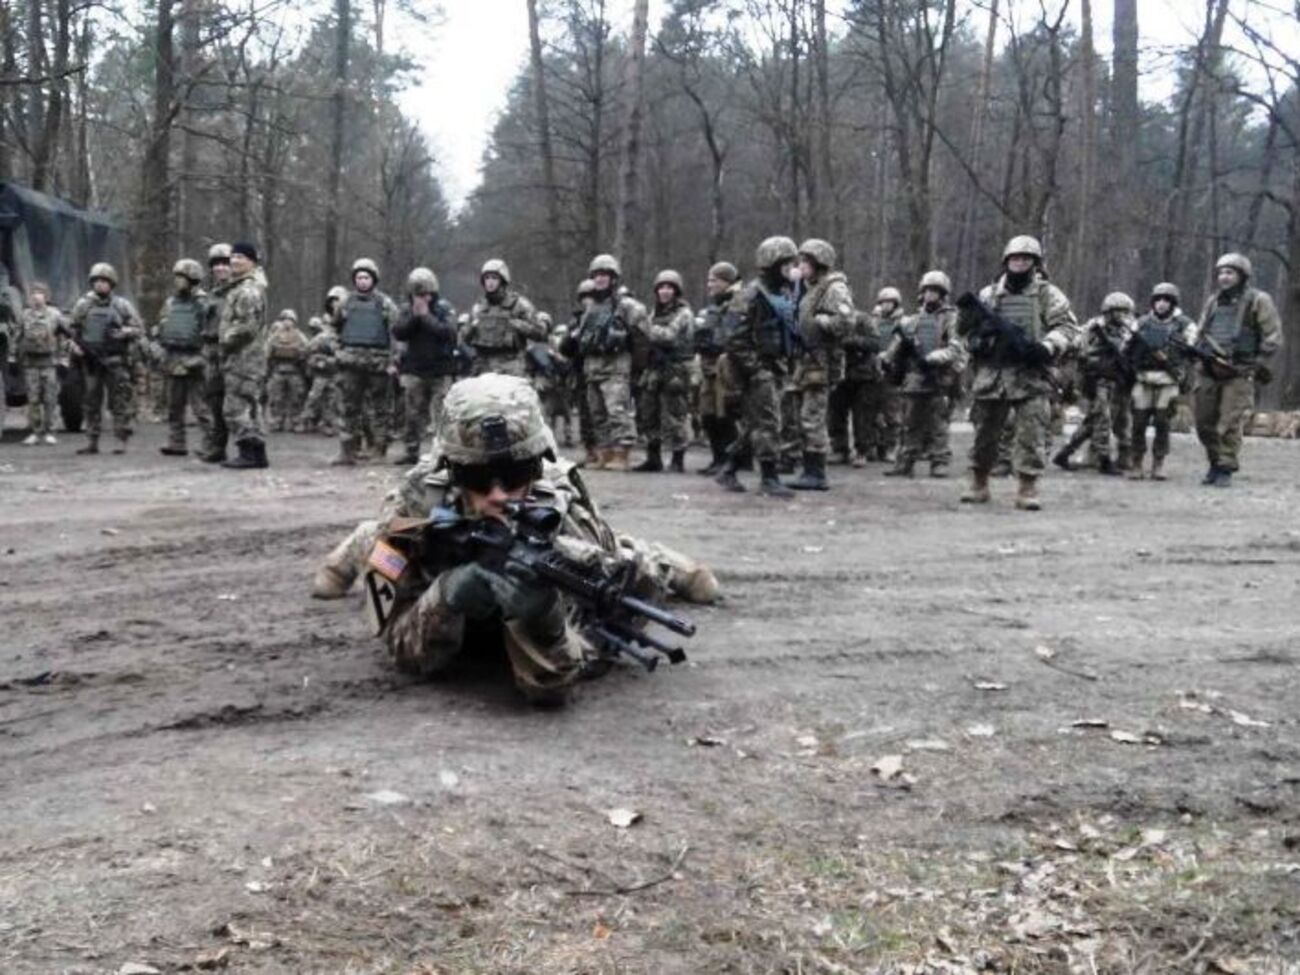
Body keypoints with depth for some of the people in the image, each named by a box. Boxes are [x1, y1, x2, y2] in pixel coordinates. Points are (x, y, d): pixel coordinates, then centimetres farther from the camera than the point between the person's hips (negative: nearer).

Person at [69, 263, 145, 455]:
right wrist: (75, 345, 1)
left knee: (120, 402, -5)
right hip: (91, 360, 3)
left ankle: (121, 441, -2)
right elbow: (74, 330, 18)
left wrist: (121, 332, -15)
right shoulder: (83, 305, 8)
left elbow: (139, 329, 1)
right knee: (91, 402, 7)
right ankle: (91, 441, 13)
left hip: (115, 360, -3)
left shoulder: (122, 305, 1)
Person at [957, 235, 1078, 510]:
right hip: (991, 374, 3)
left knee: (1031, 433, -8)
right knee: (984, 433, 8)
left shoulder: (1048, 294, 6)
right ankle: (978, 485, 20)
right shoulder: (988, 294, 13)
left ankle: (1027, 489, -3)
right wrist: (976, 342, -4)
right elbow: (968, 328, 18)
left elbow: (1067, 327, 0)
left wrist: (1046, 347, -17)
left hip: (1030, 375, -3)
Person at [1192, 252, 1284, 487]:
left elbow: (1273, 337, -3)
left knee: (1230, 424, -8)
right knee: (1204, 422, 7)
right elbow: (1200, 334, 26)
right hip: (1209, 371, 6)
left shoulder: (1258, 301, -1)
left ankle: (1226, 470, -1)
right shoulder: (1212, 302, 16)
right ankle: (1214, 463, 23)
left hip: (1238, 373, -6)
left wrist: (1257, 365, -10)